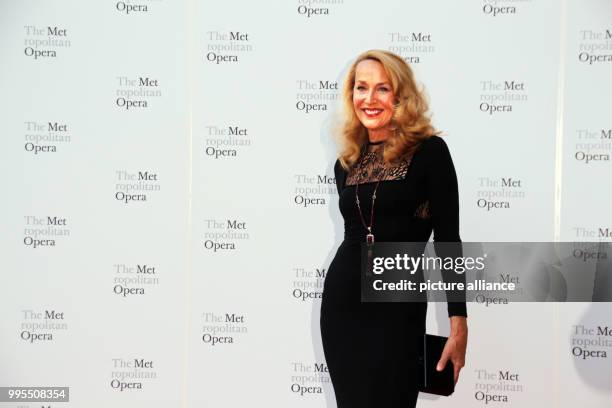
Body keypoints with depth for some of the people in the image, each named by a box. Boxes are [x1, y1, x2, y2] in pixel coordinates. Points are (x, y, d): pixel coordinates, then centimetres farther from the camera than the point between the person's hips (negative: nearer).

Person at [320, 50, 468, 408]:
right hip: (342, 303, 5)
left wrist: (459, 322, -15)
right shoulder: (347, 162, 7)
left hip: (398, 309, -5)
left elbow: (448, 238, -10)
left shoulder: (429, 150, -7)